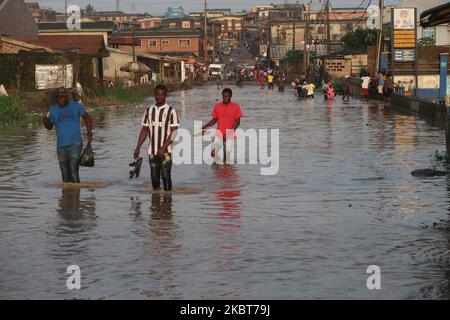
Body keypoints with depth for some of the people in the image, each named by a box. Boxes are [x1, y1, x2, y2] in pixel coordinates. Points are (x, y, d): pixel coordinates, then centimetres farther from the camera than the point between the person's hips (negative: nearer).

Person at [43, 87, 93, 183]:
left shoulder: (76, 106, 1)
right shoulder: (53, 109, 7)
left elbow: (87, 118, 12)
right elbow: (50, 127, 14)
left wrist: (89, 133, 1)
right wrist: (46, 121, -8)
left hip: (75, 144, -3)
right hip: (61, 146, 3)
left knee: (73, 169, -18)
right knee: (65, 173, 6)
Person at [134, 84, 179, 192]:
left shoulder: (171, 111, -5)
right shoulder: (148, 110, 8)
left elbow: (174, 132, -9)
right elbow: (144, 130, 13)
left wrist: (163, 148, -18)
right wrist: (138, 148, 6)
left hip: (165, 151, -4)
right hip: (152, 151, 4)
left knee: (166, 177, -4)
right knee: (154, 177, 7)